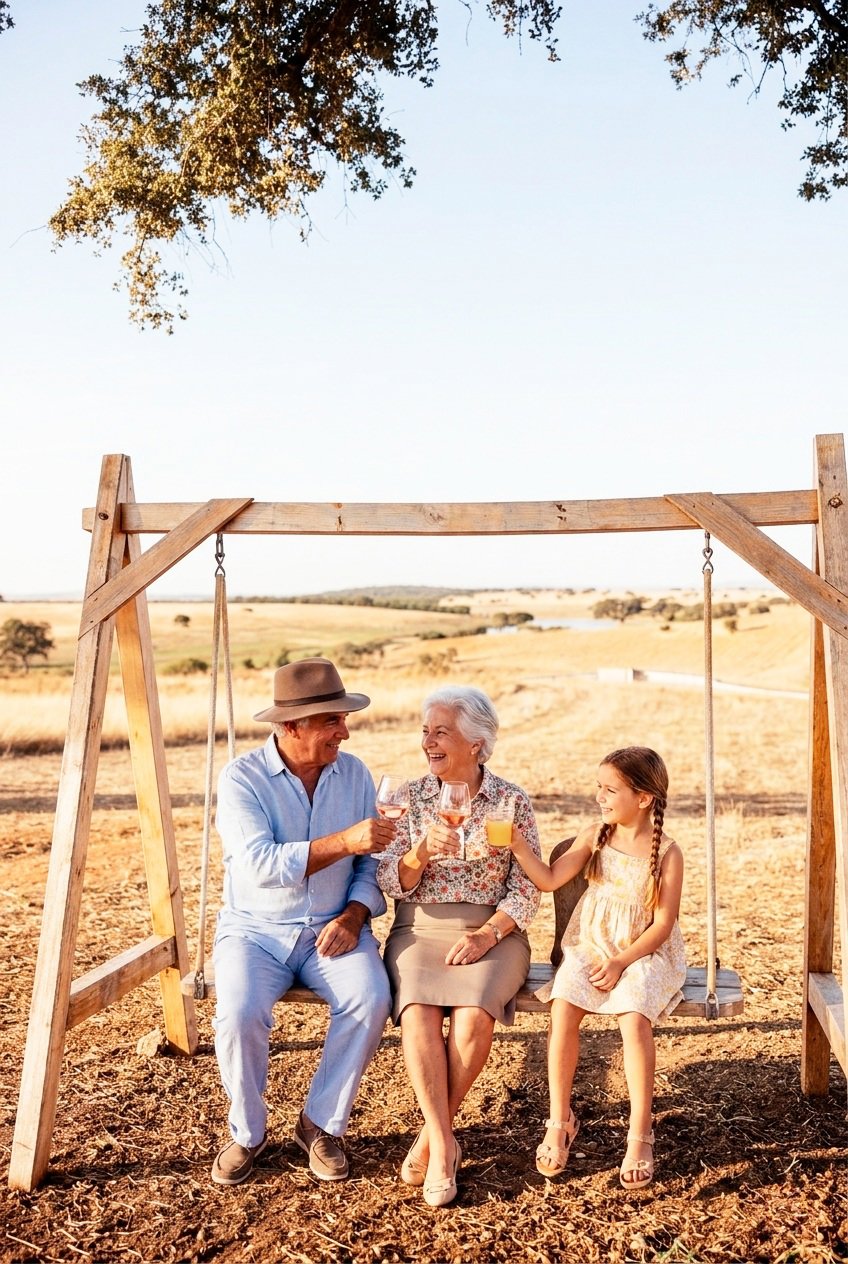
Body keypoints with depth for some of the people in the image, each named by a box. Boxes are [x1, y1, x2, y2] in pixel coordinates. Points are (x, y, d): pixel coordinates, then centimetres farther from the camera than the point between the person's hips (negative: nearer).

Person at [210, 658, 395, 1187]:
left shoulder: (355, 773, 1)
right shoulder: (242, 777, -12)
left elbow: (371, 862, 4)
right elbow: (261, 865, -25)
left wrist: (354, 915, -14)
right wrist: (343, 841, -33)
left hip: (332, 928, 3)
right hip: (256, 929, -2)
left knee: (371, 999, -26)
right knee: (240, 1013, -29)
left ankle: (323, 1124, -2)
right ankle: (248, 1132, 1)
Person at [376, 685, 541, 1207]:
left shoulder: (513, 801, 1)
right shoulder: (411, 797, 5)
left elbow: (527, 889, -2)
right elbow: (391, 881, 0)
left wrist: (488, 934, -17)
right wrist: (422, 852, -20)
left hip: (491, 934, -1)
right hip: (419, 930, 1)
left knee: (473, 1017, -28)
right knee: (418, 1015, -28)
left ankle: (433, 1133, -6)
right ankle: (444, 1143, -15)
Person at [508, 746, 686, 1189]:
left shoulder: (667, 853, -7)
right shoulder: (594, 837, 3)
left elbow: (663, 924, -7)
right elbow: (550, 879, -3)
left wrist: (621, 961, -16)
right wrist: (519, 847, -16)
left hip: (642, 953, -3)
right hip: (590, 947, 3)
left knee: (635, 1017, -29)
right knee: (563, 1006, -24)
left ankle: (640, 1135, -13)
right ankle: (559, 1121, -8)